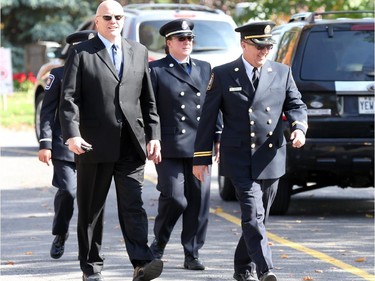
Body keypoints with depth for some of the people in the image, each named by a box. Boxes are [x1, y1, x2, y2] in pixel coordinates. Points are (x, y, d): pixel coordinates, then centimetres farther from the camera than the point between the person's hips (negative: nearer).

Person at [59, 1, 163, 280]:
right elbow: (69, 99, -6)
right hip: (95, 144, -2)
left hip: (131, 145, 2)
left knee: (133, 205, -9)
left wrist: (154, 135, 6)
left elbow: (149, 100, 15)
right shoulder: (81, 54, 2)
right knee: (91, 209, 6)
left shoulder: (139, 52, 14)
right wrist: (72, 134, -20)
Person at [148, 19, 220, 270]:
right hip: (170, 148, -4)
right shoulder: (156, 70, 2)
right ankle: (158, 245, 14)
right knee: (174, 199, -8)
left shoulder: (205, 69, 17)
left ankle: (192, 254, 10)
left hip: (199, 146, 4)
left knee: (199, 201, 1)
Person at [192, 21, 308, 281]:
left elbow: (296, 105, 11)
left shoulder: (282, 73, 8)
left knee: (258, 217, 12)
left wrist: (299, 127, -13)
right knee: (253, 216, -16)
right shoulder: (223, 75, 0)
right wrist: (201, 158, 0)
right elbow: (208, 118, 2)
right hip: (239, 159, -3)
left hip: (271, 159, 4)